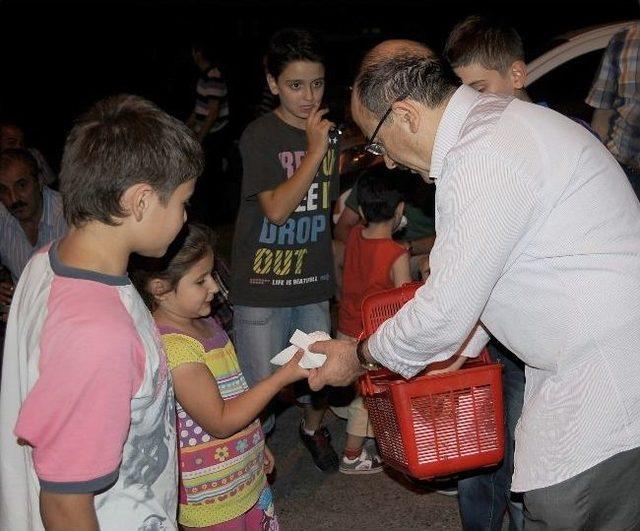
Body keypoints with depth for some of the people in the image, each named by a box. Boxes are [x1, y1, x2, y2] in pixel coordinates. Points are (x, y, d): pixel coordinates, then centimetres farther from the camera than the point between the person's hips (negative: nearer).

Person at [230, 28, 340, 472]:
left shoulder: (329, 132, 5)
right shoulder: (260, 136, -12)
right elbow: (276, 209, -21)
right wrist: (314, 150, -22)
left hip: (313, 282, 5)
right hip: (262, 285, -5)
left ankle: (314, 427, 45)